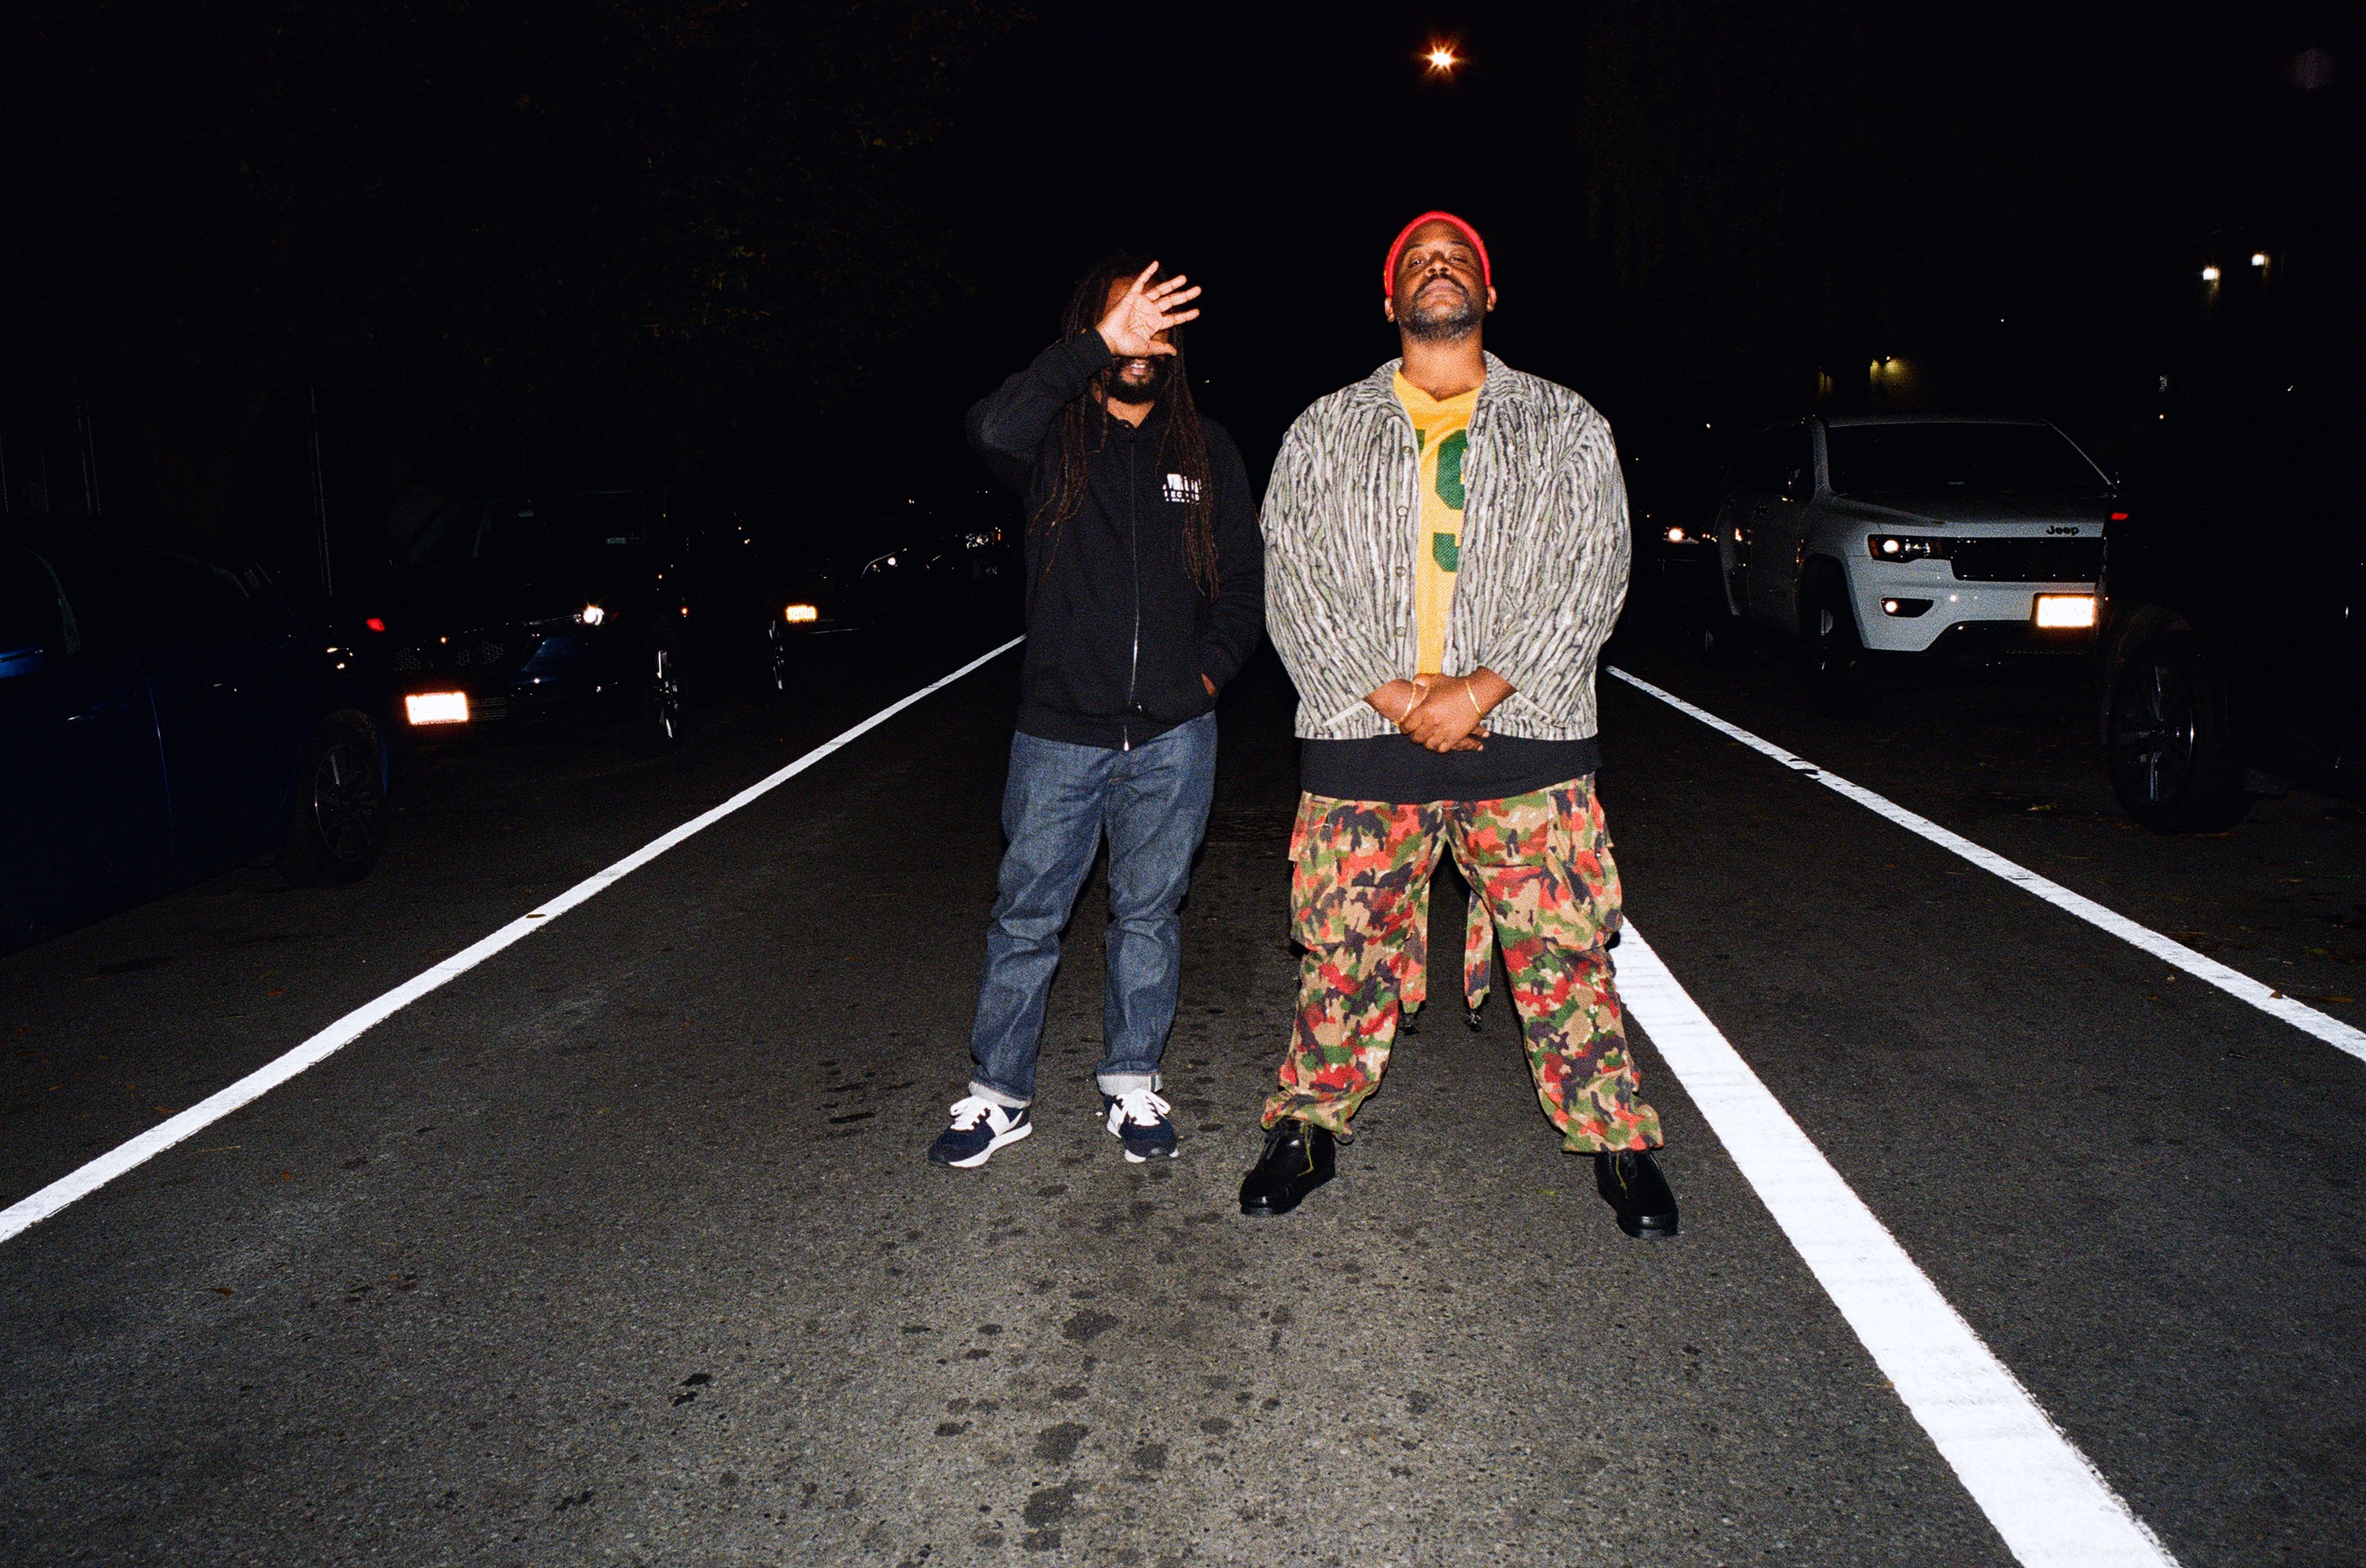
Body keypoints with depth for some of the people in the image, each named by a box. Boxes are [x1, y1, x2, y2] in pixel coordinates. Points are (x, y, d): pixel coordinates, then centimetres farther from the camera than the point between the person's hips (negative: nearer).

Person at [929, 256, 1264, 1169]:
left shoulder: (1206, 452, 9)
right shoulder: (1053, 439, 0)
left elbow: (1246, 581, 14)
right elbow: (992, 432, -25)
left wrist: (1211, 671, 2)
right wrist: (1100, 344, -30)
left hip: (1172, 737, 2)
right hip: (1060, 733, -2)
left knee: (1149, 915, 12)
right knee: (1025, 918, 5)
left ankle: (1132, 1085, 27)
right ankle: (999, 1095, 20)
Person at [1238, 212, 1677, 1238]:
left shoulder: (1565, 426, 10)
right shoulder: (1325, 433, 11)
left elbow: (1591, 578, 0)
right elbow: (1292, 584, 2)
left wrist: (1476, 692, -11)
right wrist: (1397, 696, -10)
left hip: (1525, 735, 0)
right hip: (1361, 734, 1)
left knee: (1565, 951, 2)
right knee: (1344, 950, 7)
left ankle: (1614, 1139, 20)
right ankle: (1308, 1127, 25)